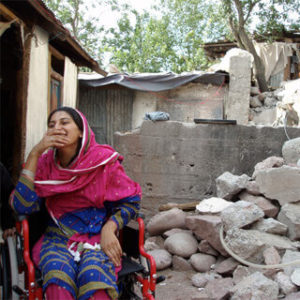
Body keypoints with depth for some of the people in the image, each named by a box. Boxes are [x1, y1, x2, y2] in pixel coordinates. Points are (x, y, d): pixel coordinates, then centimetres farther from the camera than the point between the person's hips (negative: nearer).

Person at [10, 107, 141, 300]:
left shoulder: (103, 160, -2)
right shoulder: (45, 163, 4)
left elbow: (131, 200, 5)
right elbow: (22, 206, -9)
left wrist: (109, 228, -13)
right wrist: (35, 153, -10)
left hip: (98, 237, -1)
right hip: (58, 238, 1)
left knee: (94, 278, -34)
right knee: (57, 279, -33)